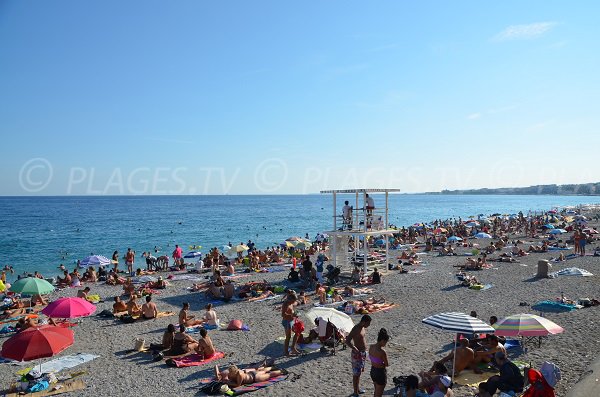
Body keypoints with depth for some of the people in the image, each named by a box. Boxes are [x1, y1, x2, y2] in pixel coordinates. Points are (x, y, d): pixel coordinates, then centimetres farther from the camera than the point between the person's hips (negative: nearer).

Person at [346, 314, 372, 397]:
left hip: (363, 352, 9)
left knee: (359, 372, 21)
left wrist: (365, 350, 17)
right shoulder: (356, 329, -24)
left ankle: (357, 389, 36)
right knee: (356, 374, 1)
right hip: (357, 354, -9)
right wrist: (354, 349, -36)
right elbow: (347, 341, -27)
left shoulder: (364, 328, 4)